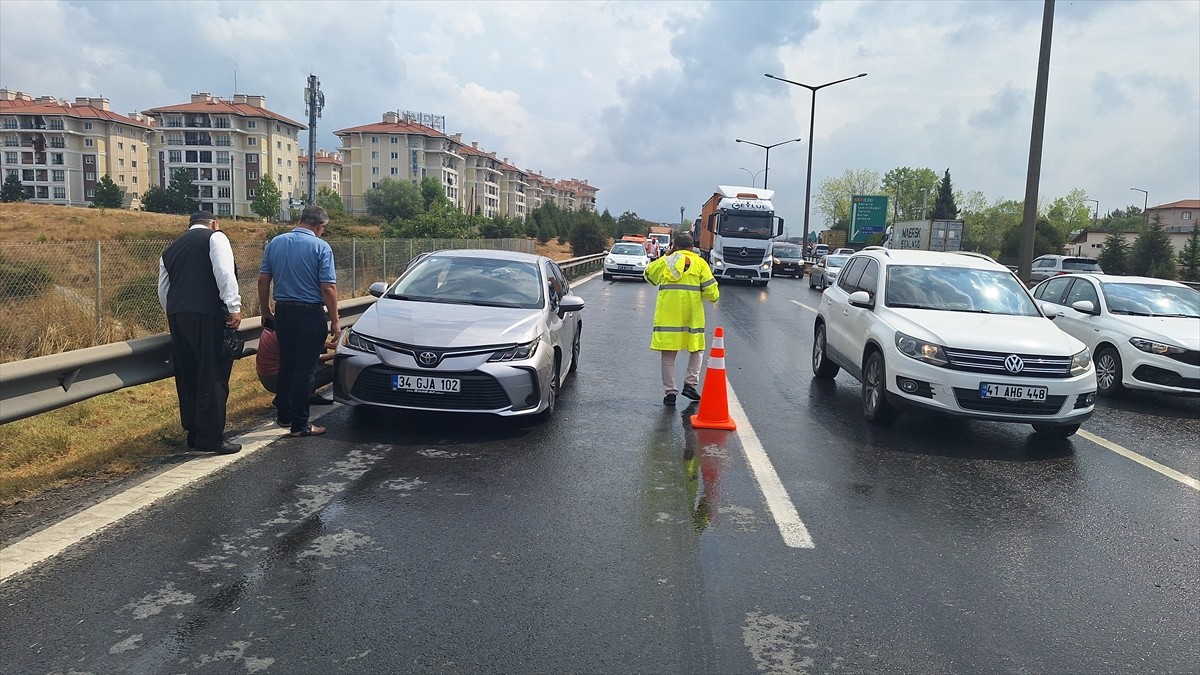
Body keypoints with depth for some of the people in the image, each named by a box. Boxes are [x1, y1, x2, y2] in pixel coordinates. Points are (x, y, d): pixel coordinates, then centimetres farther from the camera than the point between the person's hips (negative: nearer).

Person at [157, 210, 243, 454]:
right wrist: (234, 308, -12)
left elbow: (163, 291, 27)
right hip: (207, 315, -7)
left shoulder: (170, 250, 25)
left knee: (187, 377, 12)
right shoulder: (215, 237, 6)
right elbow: (225, 273, -10)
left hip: (176, 315, 7)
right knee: (213, 376, -3)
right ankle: (211, 437, -3)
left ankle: (194, 434, 20)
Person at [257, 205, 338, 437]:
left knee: (286, 364, 18)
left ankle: (284, 415, 27)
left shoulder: (275, 243, 5)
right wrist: (334, 321, -6)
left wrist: (266, 311, 17)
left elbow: (263, 281, 7)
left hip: (283, 312, 5)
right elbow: (328, 288, -13)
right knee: (305, 369, 0)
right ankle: (299, 424, 3)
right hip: (310, 314, -5)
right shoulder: (320, 247, -10)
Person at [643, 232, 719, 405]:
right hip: (692, 316, 0)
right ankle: (690, 384, 8)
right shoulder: (700, 263, 5)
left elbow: (648, 274, 26)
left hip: (667, 317, 0)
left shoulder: (665, 261, 8)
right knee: (697, 350, 19)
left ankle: (670, 392, 5)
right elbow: (712, 293, -1)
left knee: (668, 356, 5)